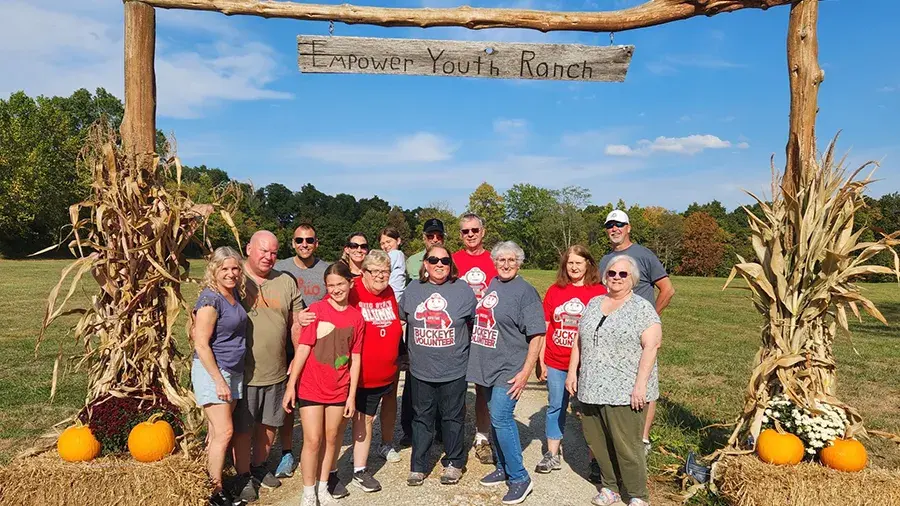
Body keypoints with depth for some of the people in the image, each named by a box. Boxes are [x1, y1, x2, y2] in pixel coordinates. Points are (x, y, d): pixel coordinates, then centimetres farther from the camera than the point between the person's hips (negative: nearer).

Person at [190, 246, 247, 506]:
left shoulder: (234, 293, 6)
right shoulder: (210, 300, -17)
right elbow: (201, 345, -18)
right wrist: (219, 381, -17)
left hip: (234, 371, 7)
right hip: (211, 370, -7)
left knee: (217, 431, 12)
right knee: (224, 431, -6)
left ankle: (211, 476, 23)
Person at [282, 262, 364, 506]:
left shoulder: (356, 317, -1)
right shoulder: (316, 310, -9)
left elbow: (355, 358, 2)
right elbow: (302, 348, -10)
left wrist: (352, 395, 2)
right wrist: (291, 385, -11)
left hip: (339, 390, 3)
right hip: (310, 387, -3)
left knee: (331, 439, 13)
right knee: (313, 440, 2)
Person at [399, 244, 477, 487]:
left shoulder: (463, 290, -5)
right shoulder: (413, 289, 2)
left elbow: (473, 322, 7)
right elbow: (402, 319, 15)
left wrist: (460, 346, 9)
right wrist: (410, 350, 16)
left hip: (454, 370, -2)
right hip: (421, 370, 2)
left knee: (452, 417, 12)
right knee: (422, 418, 13)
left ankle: (453, 463, 29)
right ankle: (418, 466, 25)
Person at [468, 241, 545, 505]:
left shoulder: (526, 291, -10)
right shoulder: (490, 285, 9)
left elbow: (536, 335, -13)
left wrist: (525, 372, -17)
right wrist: (475, 364, 16)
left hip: (508, 371, -6)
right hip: (486, 367, 7)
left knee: (500, 419, -10)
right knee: (496, 419, 14)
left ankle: (519, 478, 3)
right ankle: (503, 468, 29)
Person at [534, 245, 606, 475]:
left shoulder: (599, 291, -3)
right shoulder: (554, 290, 4)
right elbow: (545, 327, 7)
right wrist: (541, 359, 6)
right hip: (556, 362, 3)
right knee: (555, 407, 12)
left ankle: (595, 458, 20)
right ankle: (552, 455, 24)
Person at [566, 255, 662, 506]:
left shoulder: (643, 308, -5)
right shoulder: (594, 303, 13)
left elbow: (651, 346, -12)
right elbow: (579, 340, 16)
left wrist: (641, 384, -18)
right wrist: (572, 372, 10)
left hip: (625, 392, -6)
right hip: (591, 388, 6)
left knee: (626, 445, 0)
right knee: (596, 441, 12)